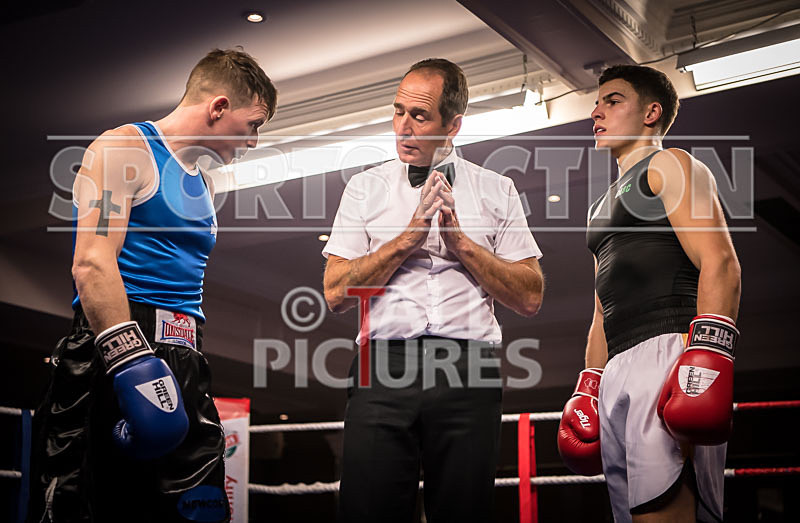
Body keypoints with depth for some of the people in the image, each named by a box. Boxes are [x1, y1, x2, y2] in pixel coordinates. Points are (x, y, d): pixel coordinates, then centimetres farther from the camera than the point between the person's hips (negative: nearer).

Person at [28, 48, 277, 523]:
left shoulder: (204, 185, 24)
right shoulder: (124, 149, -3)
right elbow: (92, 264, -16)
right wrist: (131, 362, -25)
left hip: (185, 365, 8)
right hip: (113, 351, -8)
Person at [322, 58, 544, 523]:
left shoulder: (497, 191, 12)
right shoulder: (365, 188, 12)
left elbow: (530, 298, 6)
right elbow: (336, 293, 3)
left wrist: (461, 242, -4)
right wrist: (409, 236, -5)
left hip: (468, 368, 0)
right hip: (383, 365, 0)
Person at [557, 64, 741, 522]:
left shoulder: (668, 166, 6)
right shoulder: (604, 206, 31)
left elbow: (720, 263, -9)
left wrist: (709, 353, -22)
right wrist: (588, 389, 20)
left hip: (666, 351, -8)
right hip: (618, 372, 9)